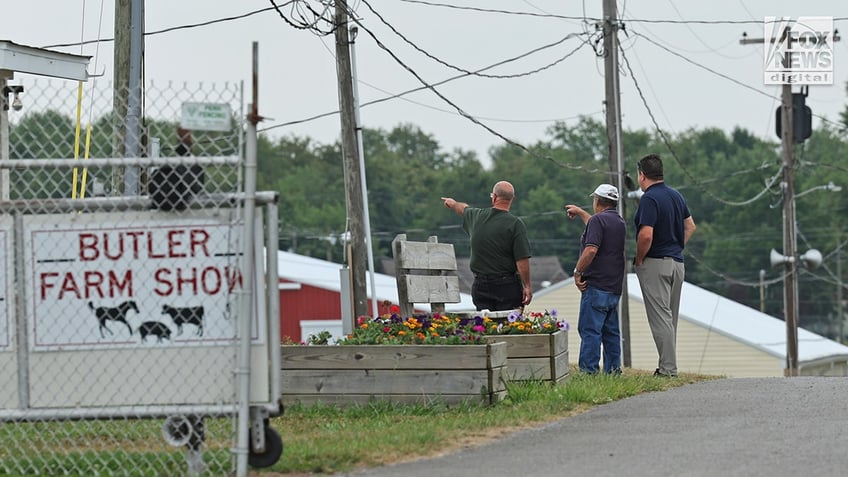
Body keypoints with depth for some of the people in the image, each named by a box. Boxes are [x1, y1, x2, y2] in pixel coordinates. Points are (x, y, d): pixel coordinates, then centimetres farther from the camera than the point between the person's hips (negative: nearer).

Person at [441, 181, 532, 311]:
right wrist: (527, 286, -5)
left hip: (480, 285, 4)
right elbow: (522, 259, -13)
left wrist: (453, 204, 54)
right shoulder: (515, 224, -10)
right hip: (508, 286, -4)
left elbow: (463, 209, 31)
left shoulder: (477, 216, 4)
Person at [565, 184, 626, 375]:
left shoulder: (598, 220, -11)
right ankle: (613, 370, 13)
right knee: (611, 331, 12)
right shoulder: (619, 222, 17)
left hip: (597, 285, -9)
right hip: (614, 286, 9)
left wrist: (577, 271, -14)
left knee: (589, 330, -9)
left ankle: (589, 371, -13)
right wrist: (580, 213, 51)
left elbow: (591, 250, -24)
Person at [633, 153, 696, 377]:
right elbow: (690, 227, 20)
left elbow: (646, 235, -24)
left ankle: (668, 368, -11)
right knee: (670, 317, 14)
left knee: (660, 317, -8)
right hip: (677, 262, 8)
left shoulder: (649, 199, -15)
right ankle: (668, 365, 17)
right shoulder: (676, 196, 12)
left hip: (655, 264, -8)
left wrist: (639, 259, -9)